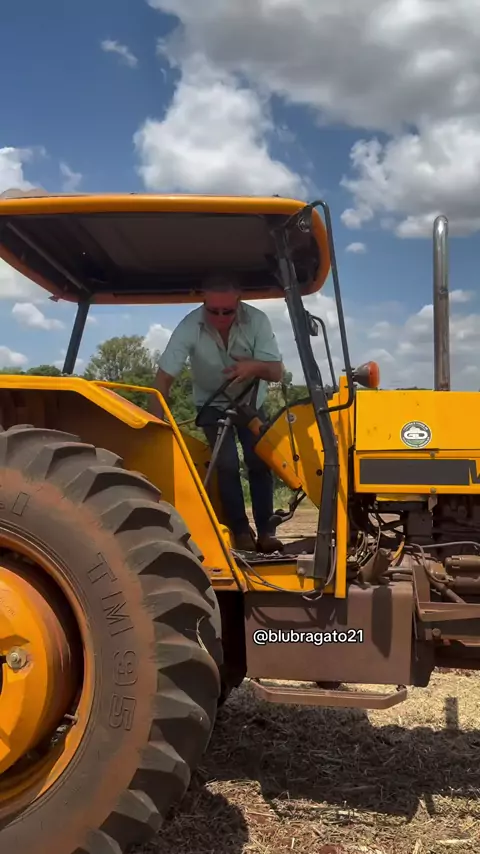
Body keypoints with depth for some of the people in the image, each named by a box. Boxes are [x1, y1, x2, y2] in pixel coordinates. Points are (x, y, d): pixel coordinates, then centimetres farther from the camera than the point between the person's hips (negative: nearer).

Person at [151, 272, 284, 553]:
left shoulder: (257, 320, -29)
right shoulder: (189, 327, -31)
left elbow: (277, 372, -27)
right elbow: (164, 376, -31)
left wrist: (256, 366, -49)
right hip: (213, 405, -1)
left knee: (260, 463, -8)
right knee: (227, 464, -14)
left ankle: (266, 530, 3)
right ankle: (241, 531, -1)